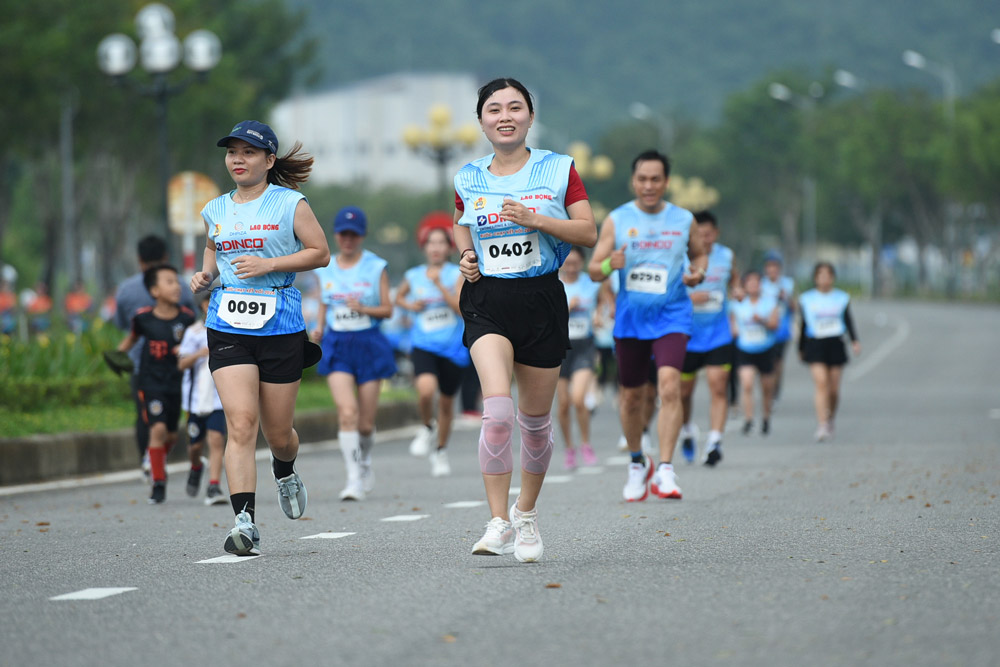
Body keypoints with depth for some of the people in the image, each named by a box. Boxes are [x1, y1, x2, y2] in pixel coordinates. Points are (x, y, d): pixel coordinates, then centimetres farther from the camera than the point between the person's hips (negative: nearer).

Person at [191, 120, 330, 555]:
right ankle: (245, 521, -20)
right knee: (240, 422, -15)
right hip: (228, 327, 2)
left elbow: (320, 253, -2)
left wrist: (268, 265, -13)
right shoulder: (215, 210, 12)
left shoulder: (290, 204, -1)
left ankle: (284, 471, 45)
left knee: (277, 432, 8)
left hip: (280, 327, -2)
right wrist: (205, 275, 6)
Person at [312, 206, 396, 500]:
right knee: (347, 412, -19)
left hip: (369, 344, -1)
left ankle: (364, 462, 34)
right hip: (336, 345, 1)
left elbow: (387, 310, 1)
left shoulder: (376, 267, 1)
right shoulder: (325, 270, 8)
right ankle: (354, 479, -16)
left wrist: (363, 308, -17)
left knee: (365, 423, 3)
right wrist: (320, 329, 0)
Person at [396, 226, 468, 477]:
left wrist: (439, 284, -21)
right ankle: (427, 428, 3)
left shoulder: (457, 275, -3)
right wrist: (410, 305, 2)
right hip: (423, 345, 0)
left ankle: (440, 451, 33)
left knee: (446, 401, 11)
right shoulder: (413, 276, 4)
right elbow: (398, 297, 23)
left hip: (453, 346, 0)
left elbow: (461, 308, -15)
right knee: (426, 389, -28)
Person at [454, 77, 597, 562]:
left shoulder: (558, 170, 2)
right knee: (497, 409, -21)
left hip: (542, 300, 0)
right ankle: (499, 524, -20)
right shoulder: (468, 179, 8)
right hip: (487, 301, 0)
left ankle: (526, 513, 31)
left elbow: (589, 233, -2)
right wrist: (464, 256, 5)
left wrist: (535, 219, -16)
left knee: (535, 418, 9)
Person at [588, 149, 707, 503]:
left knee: (669, 386, -20)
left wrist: (698, 273, -3)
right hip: (630, 317, 1)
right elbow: (593, 270, 0)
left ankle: (665, 470, -19)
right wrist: (609, 265, -23)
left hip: (672, 316, -1)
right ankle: (637, 463, 32)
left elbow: (699, 254, 20)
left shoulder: (684, 220, 3)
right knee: (631, 395, 10)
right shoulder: (617, 220, 0)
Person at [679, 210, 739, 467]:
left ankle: (714, 441, -17)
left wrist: (736, 289, 0)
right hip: (687, 334, -1)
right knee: (684, 391, 9)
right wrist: (687, 297, -24)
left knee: (718, 386, -14)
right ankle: (687, 430, 37)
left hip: (718, 334, 1)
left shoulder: (726, 255, 2)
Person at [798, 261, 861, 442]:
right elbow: (803, 325, 13)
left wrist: (855, 341, -8)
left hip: (835, 345, 1)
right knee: (821, 383, -17)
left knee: (834, 389, 3)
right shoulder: (806, 299, 5)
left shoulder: (842, 298, 6)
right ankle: (822, 426, -21)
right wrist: (801, 348, 17)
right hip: (815, 345, -1)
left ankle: (830, 420, 29)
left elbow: (848, 321, 6)